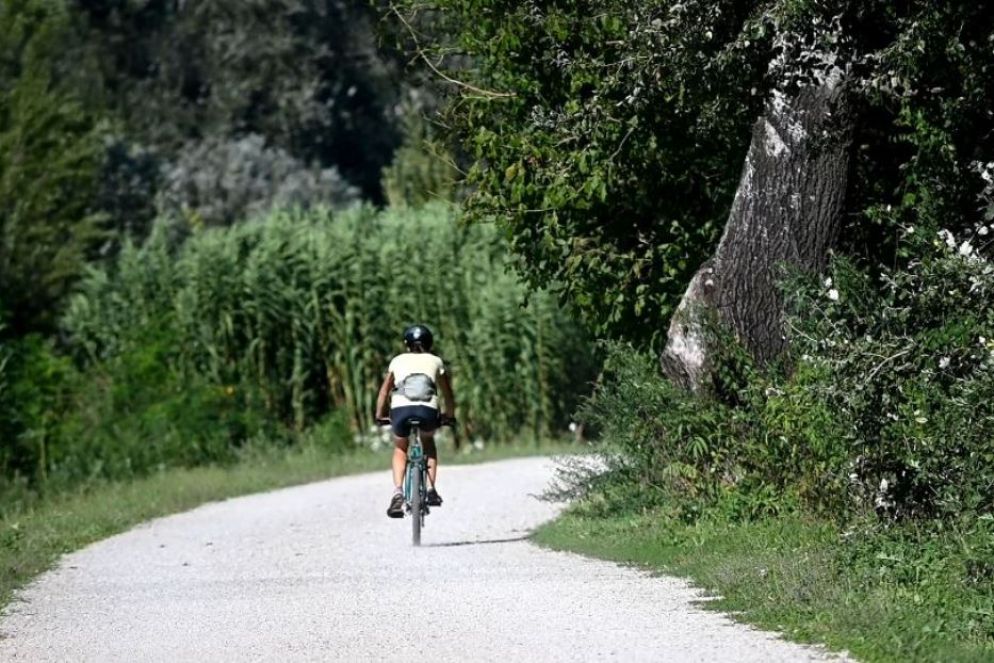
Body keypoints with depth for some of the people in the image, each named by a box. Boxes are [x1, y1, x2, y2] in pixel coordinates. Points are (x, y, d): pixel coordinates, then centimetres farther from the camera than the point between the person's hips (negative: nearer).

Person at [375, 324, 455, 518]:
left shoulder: (398, 361, 23)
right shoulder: (436, 362, 23)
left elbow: (384, 392, 25)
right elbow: (448, 394, 28)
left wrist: (379, 415, 38)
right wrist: (448, 415, 44)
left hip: (400, 410, 0)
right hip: (428, 412, 0)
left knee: (400, 449, 27)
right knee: (428, 442, 33)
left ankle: (398, 493, 5)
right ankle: (431, 490, 19)